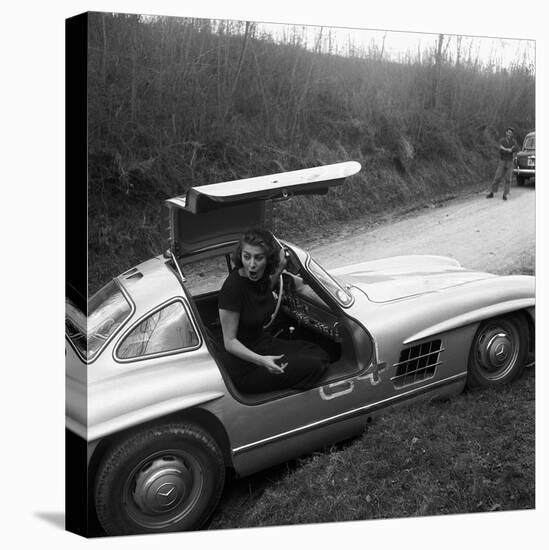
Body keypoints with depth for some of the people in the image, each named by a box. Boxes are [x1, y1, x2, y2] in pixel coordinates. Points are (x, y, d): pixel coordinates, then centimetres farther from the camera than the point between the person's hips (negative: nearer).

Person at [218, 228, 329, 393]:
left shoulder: (261, 276, -6)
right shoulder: (233, 287, -27)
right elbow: (230, 342, -23)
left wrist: (279, 270, 6)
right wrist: (260, 360, -36)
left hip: (266, 345, 8)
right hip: (246, 369, -8)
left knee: (321, 355, 7)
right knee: (313, 365, -11)